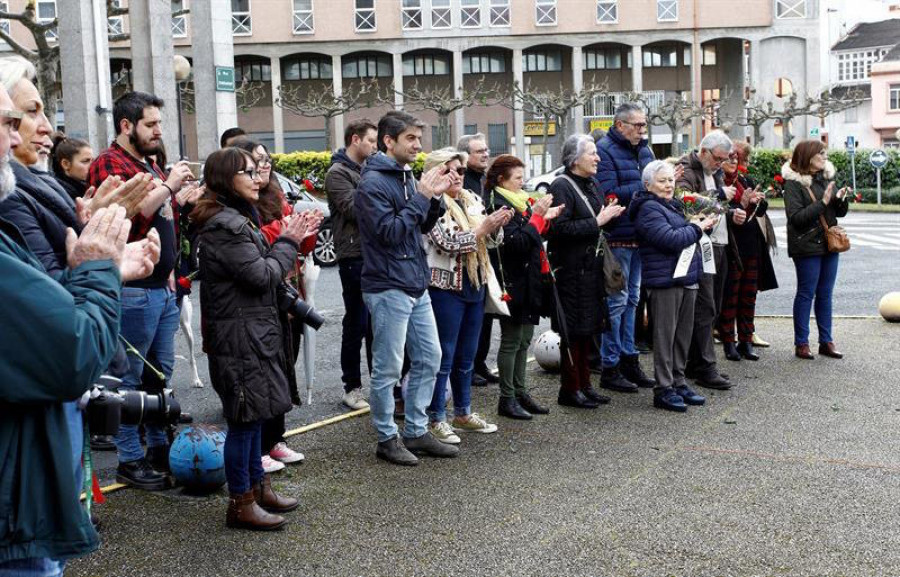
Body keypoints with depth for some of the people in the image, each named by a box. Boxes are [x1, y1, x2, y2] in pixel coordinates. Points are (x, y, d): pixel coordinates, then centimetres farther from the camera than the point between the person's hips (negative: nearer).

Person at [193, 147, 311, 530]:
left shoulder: (239, 218, 17)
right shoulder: (224, 225, -17)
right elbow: (262, 274, -18)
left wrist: (287, 241, 7)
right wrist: (288, 241, -5)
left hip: (253, 331, 10)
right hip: (239, 334, -10)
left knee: (254, 415, 17)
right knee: (245, 417, -3)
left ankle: (257, 486, 28)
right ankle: (240, 504, 6)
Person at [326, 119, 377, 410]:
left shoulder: (369, 170, 17)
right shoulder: (338, 173, -7)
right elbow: (354, 210, -18)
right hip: (355, 257, -7)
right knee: (356, 324, 0)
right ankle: (352, 387, 9)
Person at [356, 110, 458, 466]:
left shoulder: (407, 177, 12)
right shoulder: (373, 182, -14)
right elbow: (389, 231, -22)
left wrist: (434, 199, 0)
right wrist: (421, 197, -19)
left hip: (417, 286, 9)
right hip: (388, 288, -9)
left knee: (429, 359, 13)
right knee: (388, 368, 1)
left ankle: (417, 431, 24)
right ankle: (387, 438, 14)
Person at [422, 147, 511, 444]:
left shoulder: (472, 200, 10)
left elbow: (491, 240, 11)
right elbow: (448, 242, -20)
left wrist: (497, 225, -10)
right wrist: (483, 228, -23)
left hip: (475, 285, 7)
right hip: (446, 287, -7)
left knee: (467, 356, 16)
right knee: (444, 356, -2)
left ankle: (463, 412, 27)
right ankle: (435, 419, 7)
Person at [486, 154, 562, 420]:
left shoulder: (519, 201, 15)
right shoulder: (498, 205, -14)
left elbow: (532, 237, 21)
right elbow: (517, 242, -23)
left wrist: (545, 218, 7)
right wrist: (537, 216, -20)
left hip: (528, 281, 9)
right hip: (512, 283, -9)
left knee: (524, 340, 13)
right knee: (511, 340, -2)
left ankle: (520, 392, 22)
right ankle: (507, 399, 5)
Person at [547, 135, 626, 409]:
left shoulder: (591, 184, 14)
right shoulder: (561, 186, -13)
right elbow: (561, 228, -24)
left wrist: (609, 214, 7)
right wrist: (597, 222, -20)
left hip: (591, 266, 9)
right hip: (571, 269, -9)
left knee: (588, 327, 13)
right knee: (573, 330, -3)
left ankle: (584, 384, 23)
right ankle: (569, 389, 7)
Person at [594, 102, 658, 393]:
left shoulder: (643, 149, 14)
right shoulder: (605, 151, -12)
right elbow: (609, 194, -21)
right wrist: (645, 186, -20)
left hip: (641, 235, 8)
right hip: (618, 237, -8)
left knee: (632, 298, 15)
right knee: (616, 300, -4)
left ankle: (629, 359, 24)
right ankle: (609, 367, 3)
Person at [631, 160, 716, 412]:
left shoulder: (673, 205, 20)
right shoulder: (648, 209, -10)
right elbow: (670, 240, -20)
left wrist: (697, 224, 6)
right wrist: (696, 227, -8)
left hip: (686, 278, 9)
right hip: (665, 280, -9)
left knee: (683, 334, 13)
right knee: (665, 335, -4)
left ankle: (678, 382, 23)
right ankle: (663, 390, 1)